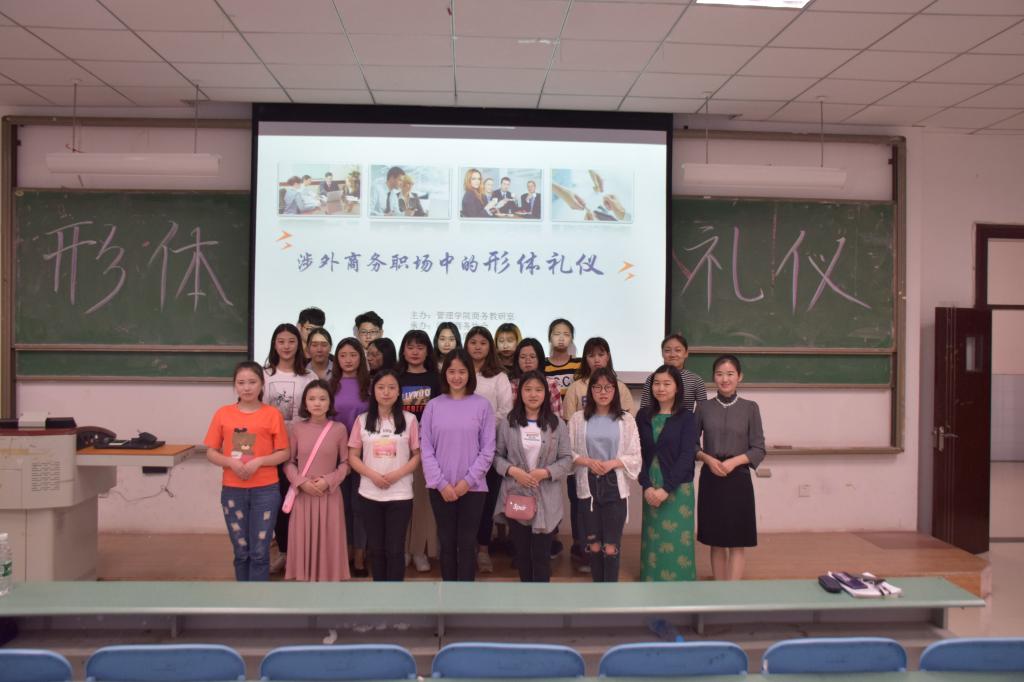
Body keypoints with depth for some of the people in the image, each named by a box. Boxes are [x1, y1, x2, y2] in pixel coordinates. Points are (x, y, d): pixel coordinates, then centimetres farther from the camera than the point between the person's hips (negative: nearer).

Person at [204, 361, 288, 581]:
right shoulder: (223, 414, 3)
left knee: (259, 552, 2)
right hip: (232, 491, 2)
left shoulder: (272, 414, -3)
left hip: (265, 490, -2)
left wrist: (258, 461, -17)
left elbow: (284, 453, -2)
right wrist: (231, 462, -13)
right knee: (241, 551, 12)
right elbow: (211, 452, 5)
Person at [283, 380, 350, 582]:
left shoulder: (339, 429, -2)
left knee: (328, 542, 4)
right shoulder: (297, 428, 0)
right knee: (303, 542, 5)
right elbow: (288, 461, 2)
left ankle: (328, 579, 16)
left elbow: (345, 463, 1)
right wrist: (301, 482, -12)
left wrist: (328, 481, -13)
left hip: (330, 494, -1)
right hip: (303, 494, 1)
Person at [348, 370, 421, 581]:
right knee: (376, 548, 11)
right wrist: (373, 475, -13)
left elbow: (417, 455, -1)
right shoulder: (362, 420, 3)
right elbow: (353, 456, 3)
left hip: (400, 494, -2)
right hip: (369, 494, 2)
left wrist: (397, 474, -15)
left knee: (395, 549, 2)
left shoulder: (409, 420, -1)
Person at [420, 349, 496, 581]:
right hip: (441, 488, 1)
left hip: (472, 487, -1)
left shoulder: (482, 405, -1)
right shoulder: (433, 406, 2)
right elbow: (426, 449, -1)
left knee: (467, 544, 4)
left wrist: (468, 480, -9)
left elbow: (488, 449, -2)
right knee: (447, 543, 10)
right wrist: (441, 483, -9)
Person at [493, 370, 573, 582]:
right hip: (515, 497, 1)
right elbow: (496, 455, 3)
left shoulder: (557, 424, 1)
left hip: (546, 500, -1)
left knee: (542, 554, 0)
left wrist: (545, 472, -16)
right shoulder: (507, 423, 2)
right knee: (521, 552, 13)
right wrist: (513, 471, -15)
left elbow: (567, 459, 0)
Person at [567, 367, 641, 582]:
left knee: (611, 547, -1)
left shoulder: (626, 419, 0)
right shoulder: (578, 418, 1)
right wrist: (588, 462, -16)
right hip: (588, 486, 1)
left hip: (615, 487, -1)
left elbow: (635, 457, -1)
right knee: (593, 544, 10)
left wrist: (612, 463, -16)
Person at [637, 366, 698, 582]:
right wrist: (646, 486, -10)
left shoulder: (687, 418, -4)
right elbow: (638, 453, 2)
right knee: (653, 541, 9)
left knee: (677, 542, 1)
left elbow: (687, 456, -11)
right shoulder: (643, 416, 5)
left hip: (678, 489, -3)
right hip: (650, 488, 3)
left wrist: (666, 489, -15)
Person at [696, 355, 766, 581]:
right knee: (716, 541, 8)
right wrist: (708, 458, -13)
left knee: (737, 542, -1)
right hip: (710, 480, 2)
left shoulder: (750, 408, 0)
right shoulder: (704, 407, 3)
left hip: (738, 479, -1)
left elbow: (759, 449, -1)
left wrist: (734, 461, -17)